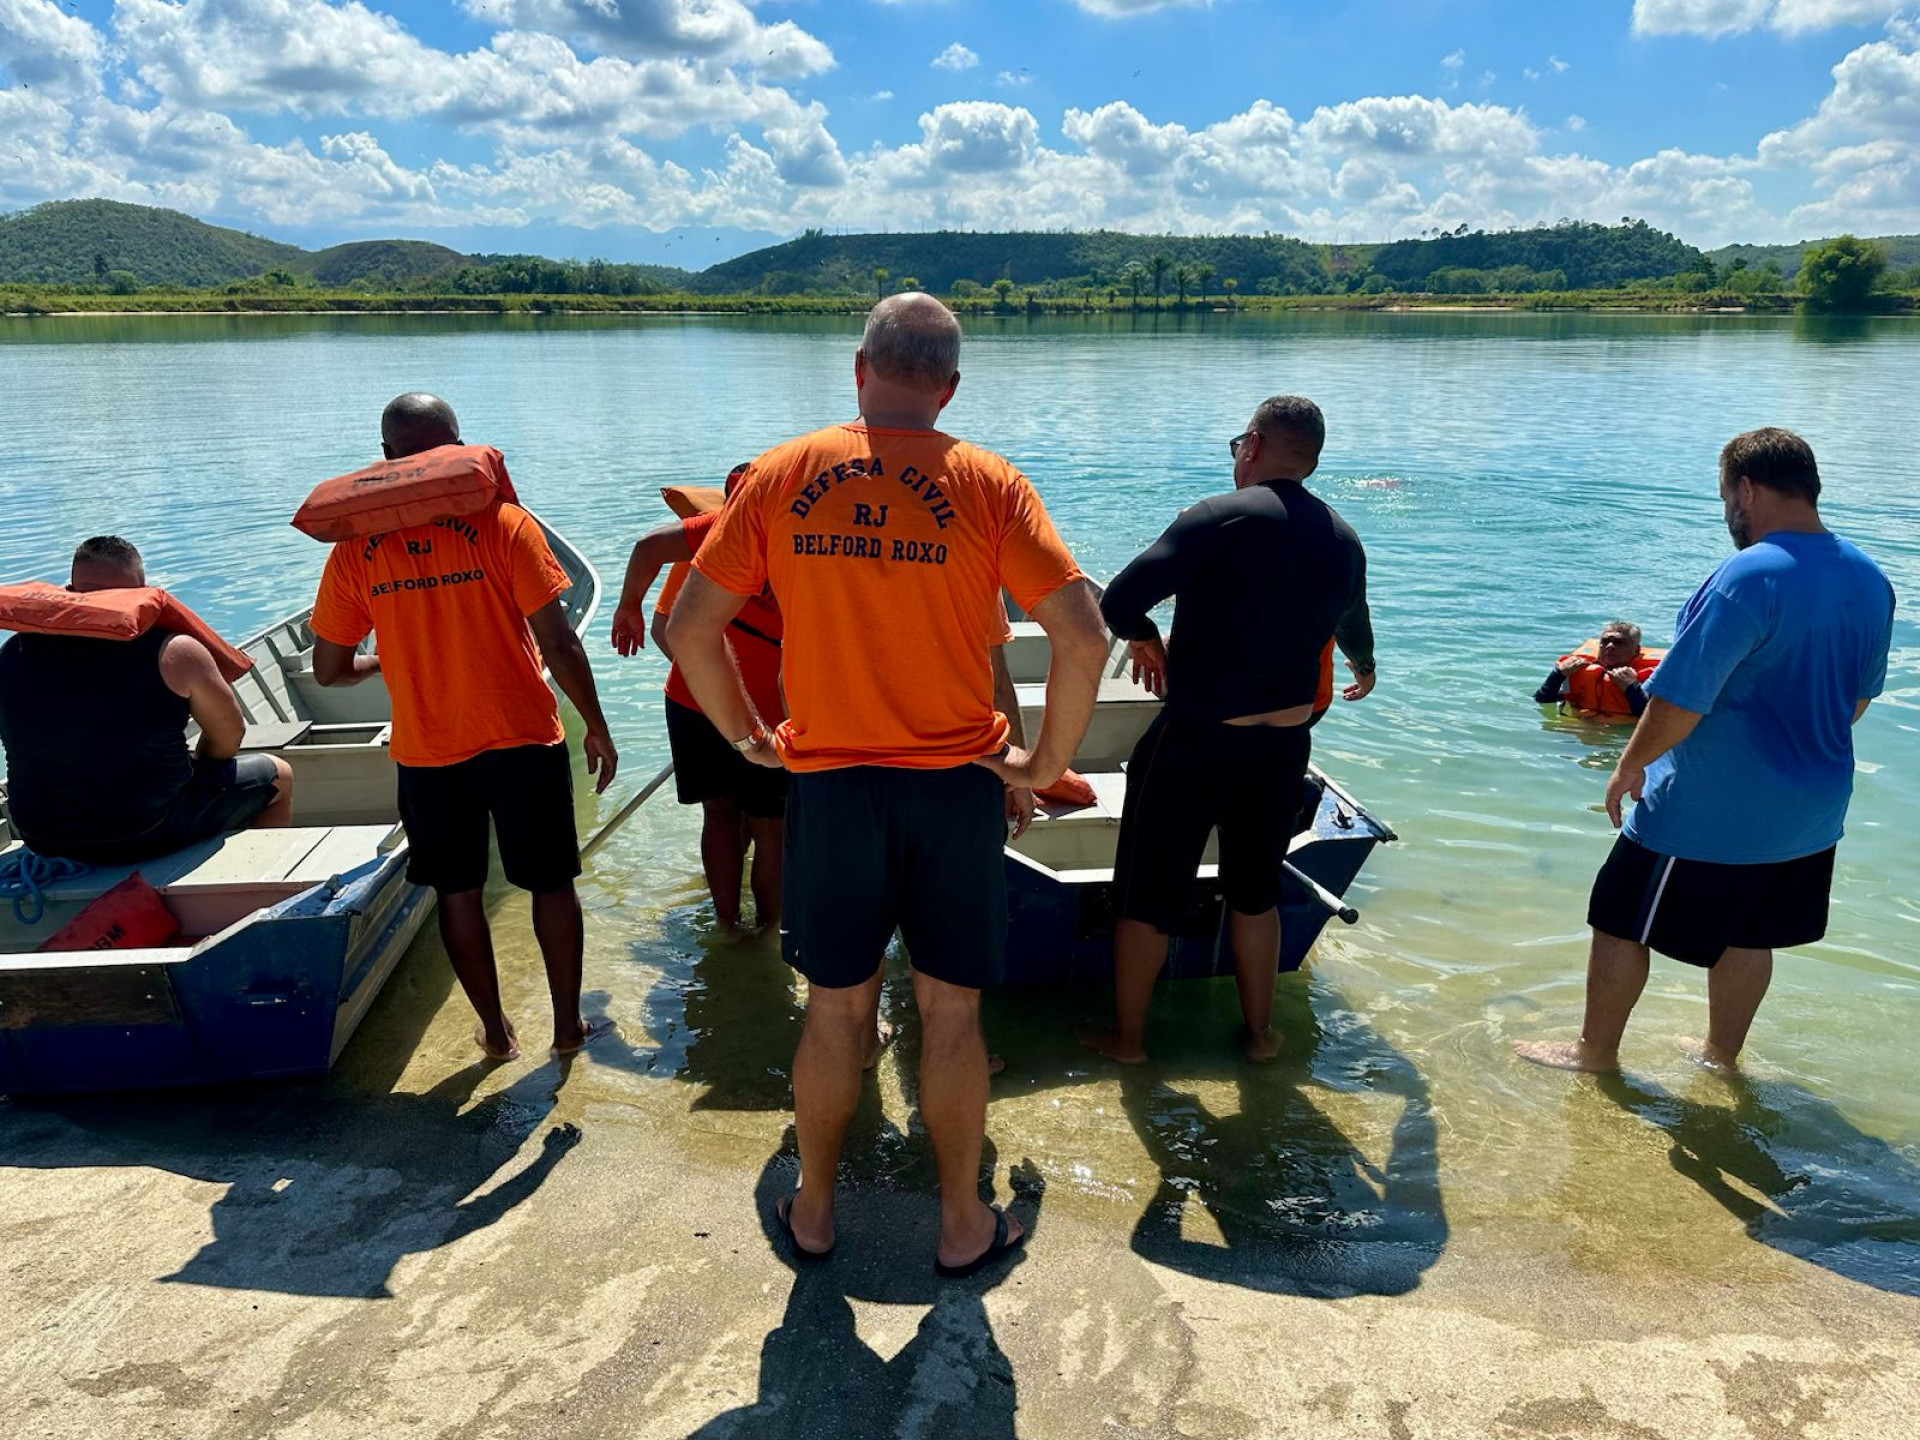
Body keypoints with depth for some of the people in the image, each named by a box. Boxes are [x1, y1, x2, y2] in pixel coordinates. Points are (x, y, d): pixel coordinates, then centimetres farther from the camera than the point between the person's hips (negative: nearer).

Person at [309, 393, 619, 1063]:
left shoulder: (355, 550, -3)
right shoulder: (502, 524, -12)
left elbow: (329, 669, 3)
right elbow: (558, 644, -14)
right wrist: (597, 728, -3)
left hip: (426, 753, 2)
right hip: (523, 739, -2)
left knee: (457, 892, 17)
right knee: (552, 883, 13)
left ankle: (495, 1029, 28)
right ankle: (567, 1023, 23)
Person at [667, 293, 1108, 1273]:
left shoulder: (781, 476, -1)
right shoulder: (988, 484, -6)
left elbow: (689, 628, -1)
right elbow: (1084, 637, -14)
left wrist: (745, 737, 10)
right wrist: (1048, 761, -2)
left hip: (827, 785, 1)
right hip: (956, 786, -1)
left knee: (836, 1010, 17)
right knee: (951, 1013, 13)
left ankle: (812, 1210, 36)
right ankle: (964, 1224, 30)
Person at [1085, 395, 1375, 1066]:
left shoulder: (1221, 518, -15)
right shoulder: (1344, 541, 5)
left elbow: (1119, 603, -23)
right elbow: (1353, 626, 26)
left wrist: (1146, 637, 0)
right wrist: (1363, 668, 49)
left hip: (1194, 740, -5)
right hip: (1285, 745, 6)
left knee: (1148, 892, 11)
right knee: (1255, 890, 23)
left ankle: (1127, 1035, 23)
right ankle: (1259, 1031, 34)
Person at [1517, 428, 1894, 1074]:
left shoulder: (1747, 578, -25)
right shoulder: (1871, 580, 2)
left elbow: (1679, 701, -25)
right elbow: (1859, 696, 15)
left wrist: (1630, 764, -11)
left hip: (1712, 809, -8)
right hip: (1812, 809, 8)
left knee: (1621, 922, 9)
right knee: (1748, 934, 23)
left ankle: (1595, 1052, 23)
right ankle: (1721, 1053, 39)